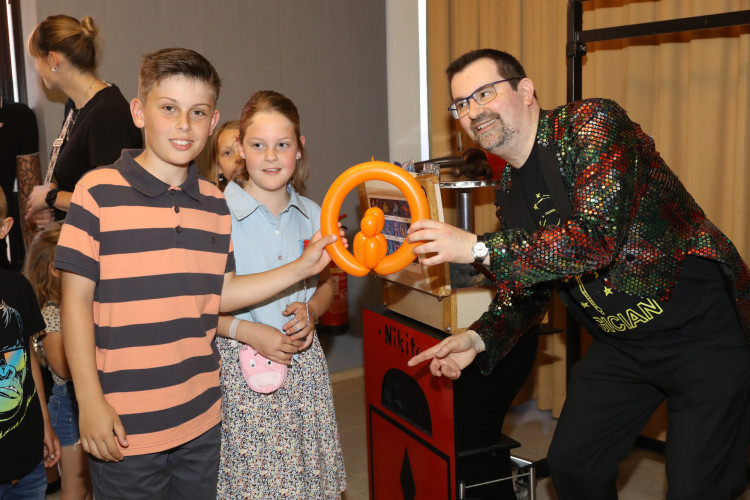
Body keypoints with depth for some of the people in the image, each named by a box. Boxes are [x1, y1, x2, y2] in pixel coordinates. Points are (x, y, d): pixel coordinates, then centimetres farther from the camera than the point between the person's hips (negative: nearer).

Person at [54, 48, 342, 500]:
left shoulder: (215, 204, 6)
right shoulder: (98, 191, -9)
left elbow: (218, 293, 8)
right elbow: (77, 299, -9)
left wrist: (302, 267, 3)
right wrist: (90, 400, -11)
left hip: (202, 418, 5)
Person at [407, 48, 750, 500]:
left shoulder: (593, 124, -18)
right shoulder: (511, 193, 5)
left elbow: (598, 236, -32)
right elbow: (527, 290, 13)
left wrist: (478, 247, -28)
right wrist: (479, 339, -5)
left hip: (704, 330, -7)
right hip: (622, 343, 8)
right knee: (572, 463, 13)